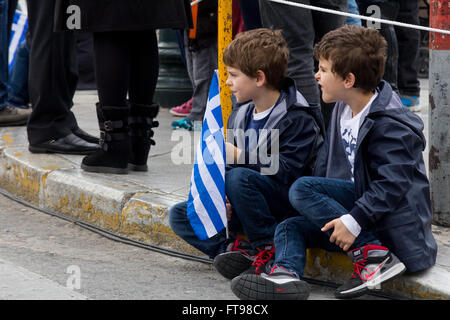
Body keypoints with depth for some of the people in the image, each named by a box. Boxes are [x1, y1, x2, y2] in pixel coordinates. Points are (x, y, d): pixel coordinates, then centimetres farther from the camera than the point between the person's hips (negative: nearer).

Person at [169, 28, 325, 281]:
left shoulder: (298, 118, -15)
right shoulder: (240, 115, 11)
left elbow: (285, 171, -25)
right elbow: (228, 163, 15)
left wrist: (238, 156, -23)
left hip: (286, 209, -8)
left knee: (239, 178, -35)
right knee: (179, 215, -2)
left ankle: (269, 251, -20)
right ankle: (237, 249, -19)